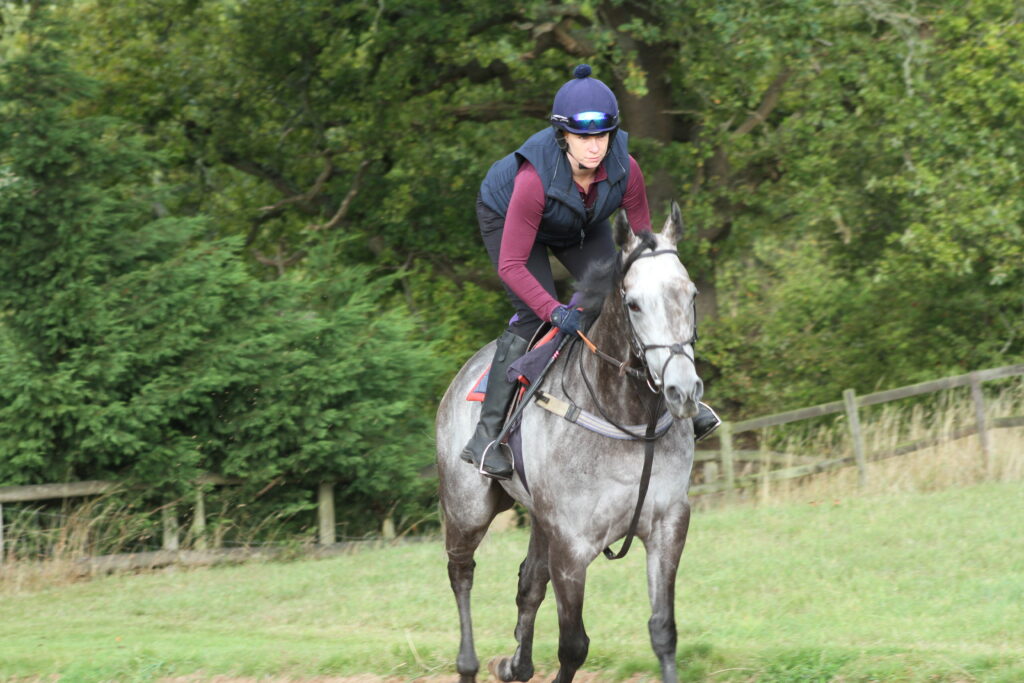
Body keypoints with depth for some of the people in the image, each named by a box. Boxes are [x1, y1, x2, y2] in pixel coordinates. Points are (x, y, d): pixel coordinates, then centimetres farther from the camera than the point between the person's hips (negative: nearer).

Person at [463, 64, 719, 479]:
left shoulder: (624, 170, -31)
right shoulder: (535, 178, -43)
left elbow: (642, 237, -14)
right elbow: (511, 265, -39)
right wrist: (555, 312, -50)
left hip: (582, 227, 4)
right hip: (505, 220, -4)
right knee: (532, 314, -20)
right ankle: (486, 436, -15)